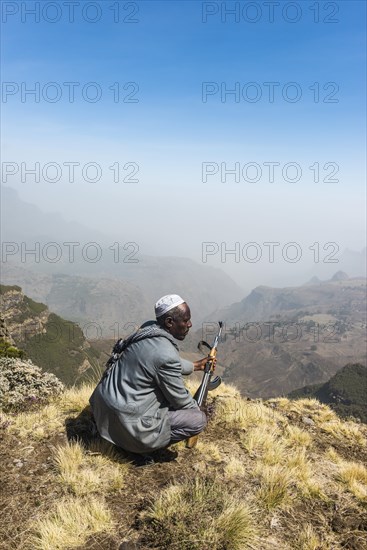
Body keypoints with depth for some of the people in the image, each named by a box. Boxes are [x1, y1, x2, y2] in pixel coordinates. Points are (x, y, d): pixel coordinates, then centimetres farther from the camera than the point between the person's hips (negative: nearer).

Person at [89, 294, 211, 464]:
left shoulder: (148, 328, -3)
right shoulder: (167, 355, -27)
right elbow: (180, 400, -11)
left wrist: (196, 365, 27)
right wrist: (197, 409, 9)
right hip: (125, 419, -9)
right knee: (199, 419, -6)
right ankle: (141, 446, 2)